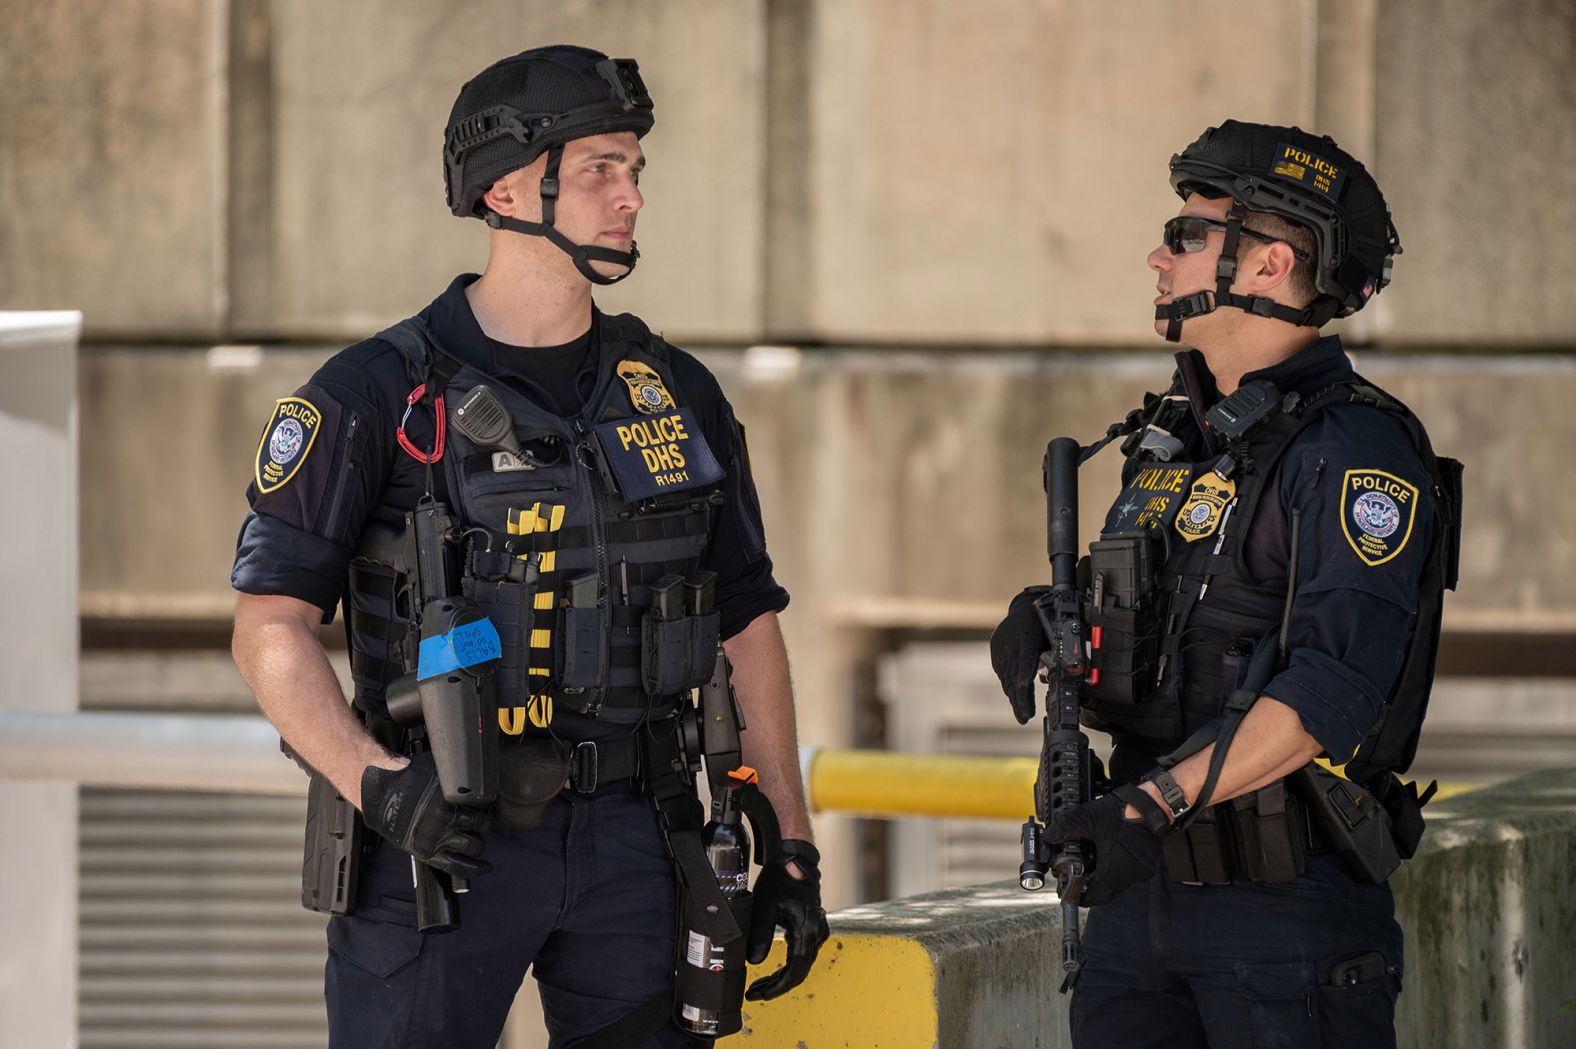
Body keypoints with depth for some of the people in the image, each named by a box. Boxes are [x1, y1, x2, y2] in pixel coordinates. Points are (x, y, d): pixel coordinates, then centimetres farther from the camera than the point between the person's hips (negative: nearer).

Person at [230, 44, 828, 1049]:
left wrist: (793, 849, 10)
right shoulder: (376, 397, -4)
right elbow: (271, 626, -7)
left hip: (630, 841, 4)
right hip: (443, 841, -4)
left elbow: (750, 625, 15)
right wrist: (377, 781, -21)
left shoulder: (677, 395, 10)